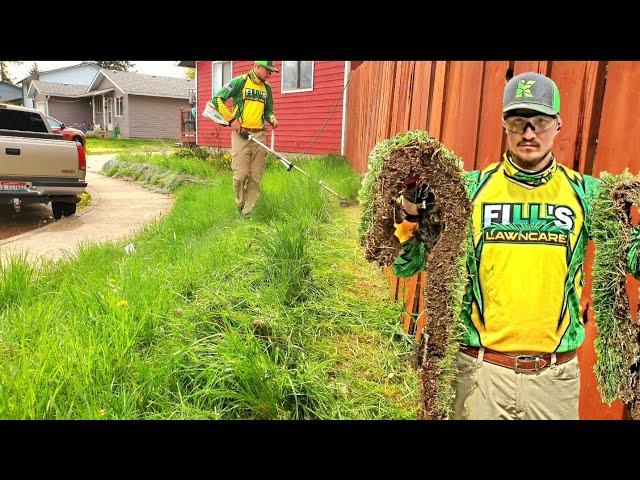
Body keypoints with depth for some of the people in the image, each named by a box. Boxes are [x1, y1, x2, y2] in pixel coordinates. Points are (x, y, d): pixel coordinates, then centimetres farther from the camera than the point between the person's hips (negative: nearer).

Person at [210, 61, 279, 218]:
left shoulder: (267, 88, 15)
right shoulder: (240, 81, -2)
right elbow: (217, 99, -5)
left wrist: (272, 119, 3)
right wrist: (231, 119, -9)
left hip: (259, 136, 5)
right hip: (241, 134, -5)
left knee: (255, 177, 3)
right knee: (240, 174, -8)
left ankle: (247, 214, 11)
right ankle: (239, 204, 18)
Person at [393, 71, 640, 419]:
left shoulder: (585, 192, 0)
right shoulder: (472, 188, -5)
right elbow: (404, 265, -4)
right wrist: (411, 214, -22)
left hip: (556, 374, 2)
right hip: (481, 368, -1)